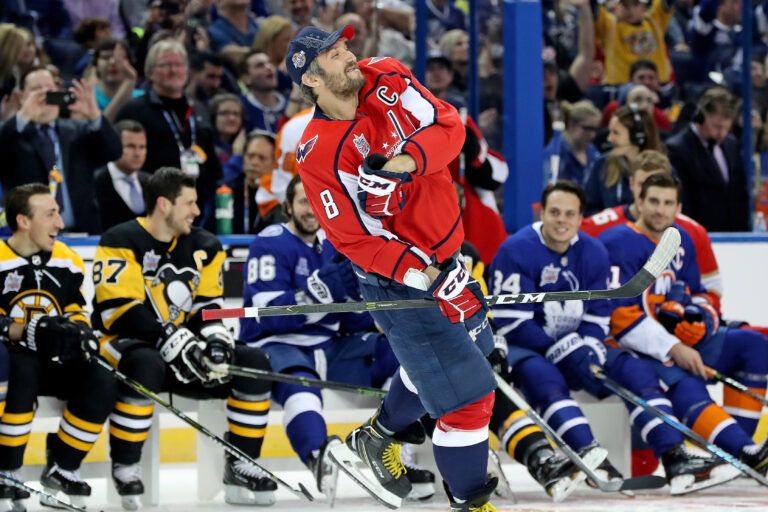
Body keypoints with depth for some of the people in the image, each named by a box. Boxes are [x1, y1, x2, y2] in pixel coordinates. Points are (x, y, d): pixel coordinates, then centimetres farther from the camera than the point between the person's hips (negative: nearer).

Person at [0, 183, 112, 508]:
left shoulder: (67, 262, 7)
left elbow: (76, 312, 15)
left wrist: (80, 330, -8)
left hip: (54, 361, 6)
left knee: (103, 381, -18)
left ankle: (61, 468, -4)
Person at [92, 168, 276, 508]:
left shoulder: (204, 246, 10)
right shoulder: (122, 242, -12)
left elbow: (208, 306, 10)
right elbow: (121, 310, -21)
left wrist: (215, 339, -14)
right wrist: (173, 340, -30)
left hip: (185, 349, 7)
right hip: (123, 344, -7)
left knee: (254, 363, -11)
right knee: (146, 364, -41)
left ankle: (241, 467, -5)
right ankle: (124, 467, -27)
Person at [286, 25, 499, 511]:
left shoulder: (386, 79, -8)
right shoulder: (318, 155, -23)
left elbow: (448, 126, -14)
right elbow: (357, 239, -22)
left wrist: (403, 161, -33)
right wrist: (430, 277, -31)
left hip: (445, 249, 7)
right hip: (399, 282, -7)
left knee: (470, 345, 30)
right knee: (467, 394, -7)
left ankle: (377, 439, 50)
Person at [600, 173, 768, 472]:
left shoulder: (681, 241, 13)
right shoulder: (618, 243, -12)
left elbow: (699, 295, 21)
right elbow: (620, 315, -19)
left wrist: (700, 319, -5)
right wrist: (673, 349, -23)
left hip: (682, 341, 8)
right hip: (634, 347, -8)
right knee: (685, 386, -35)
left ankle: (739, 443, -15)